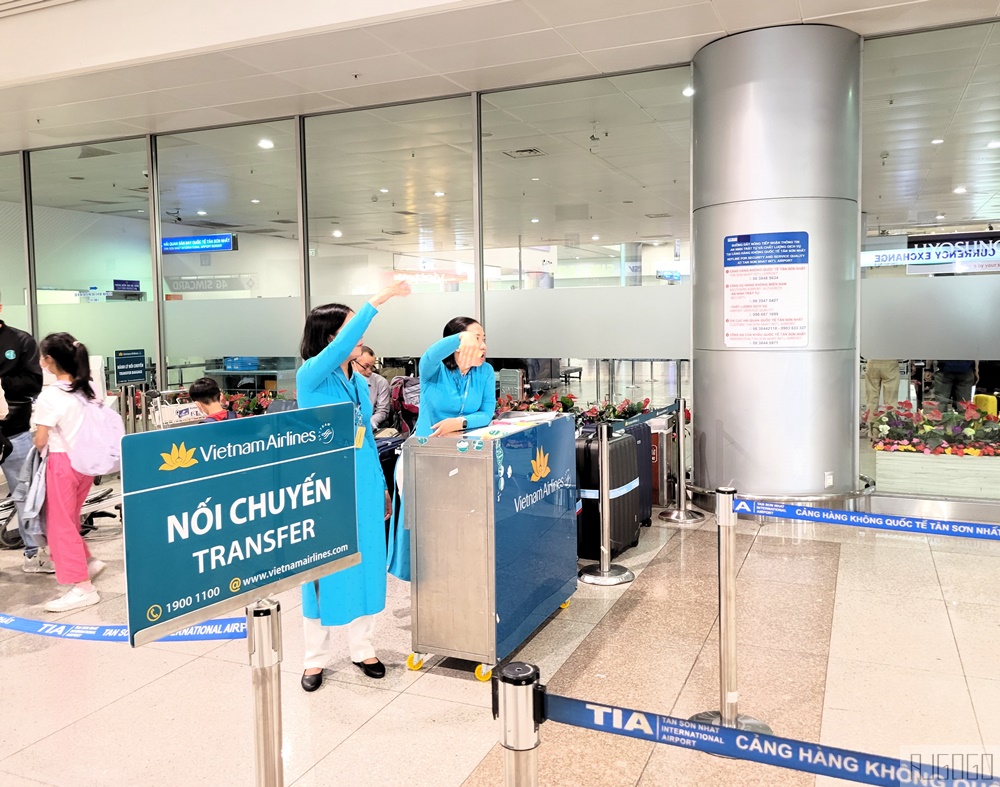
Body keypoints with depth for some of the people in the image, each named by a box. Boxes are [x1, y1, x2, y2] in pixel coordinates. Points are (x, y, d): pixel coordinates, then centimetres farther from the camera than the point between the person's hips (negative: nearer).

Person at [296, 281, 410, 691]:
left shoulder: (359, 381, 9)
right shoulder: (311, 376, -12)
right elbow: (344, 343, -30)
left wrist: (380, 482, 14)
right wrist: (380, 299, -33)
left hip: (363, 484, 6)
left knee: (365, 563, 12)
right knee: (325, 568, 4)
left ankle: (362, 649, 28)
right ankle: (315, 658, 21)